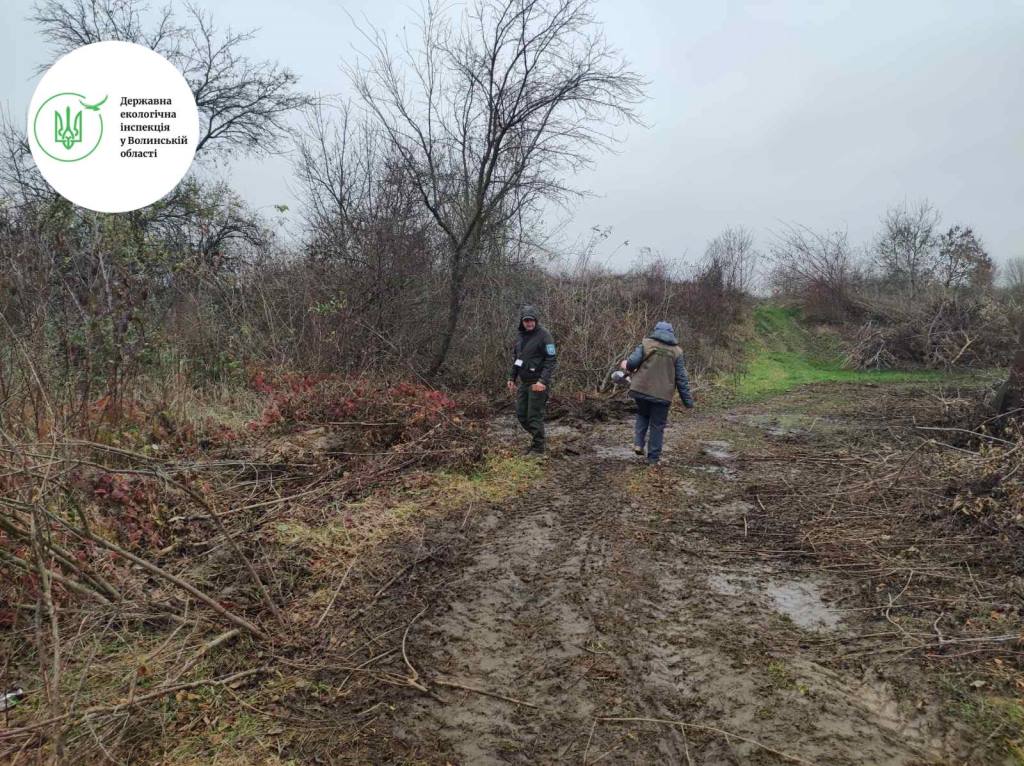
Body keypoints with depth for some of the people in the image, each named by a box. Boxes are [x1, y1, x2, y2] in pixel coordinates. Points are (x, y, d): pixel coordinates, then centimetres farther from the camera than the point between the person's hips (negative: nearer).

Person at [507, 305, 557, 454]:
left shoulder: (544, 336, -12)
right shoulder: (520, 337, 11)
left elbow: (550, 360, -16)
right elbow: (516, 358, 21)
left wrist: (543, 381, -24)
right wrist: (512, 378, 15)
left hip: (537, 383, -8)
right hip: (523, 382, 8)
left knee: (535, 416, -5)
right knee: (521, 414, 11)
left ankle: (538, 448, 7)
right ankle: (537, 438, 29)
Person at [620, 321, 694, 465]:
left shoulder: (646, 343, 1)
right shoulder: (677, 351, 4)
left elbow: (632, 362, -8)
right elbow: (681, 379, 2)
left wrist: (627, 366, 17)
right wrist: (688, 401, 7)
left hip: (641, 389, 1)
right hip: (662, 395, -1)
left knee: (642, 415, 26)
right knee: (657, 426, 9)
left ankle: (638, 443, 10)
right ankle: (653, 458, 12)